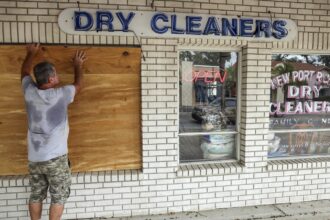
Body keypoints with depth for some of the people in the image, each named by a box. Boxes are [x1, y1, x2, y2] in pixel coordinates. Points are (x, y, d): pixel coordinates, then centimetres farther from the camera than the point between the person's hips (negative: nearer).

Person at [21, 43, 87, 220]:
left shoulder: (29, 92, -3)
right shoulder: (61, 95, -15)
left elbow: (24, 72, 18)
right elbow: (78, 85, 6)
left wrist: (31, 53, 32)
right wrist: (78, 65, 22)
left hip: (34, 158, 5)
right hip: (55, 157, -5)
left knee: (36, 196, 18)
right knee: (59, 197, 9)